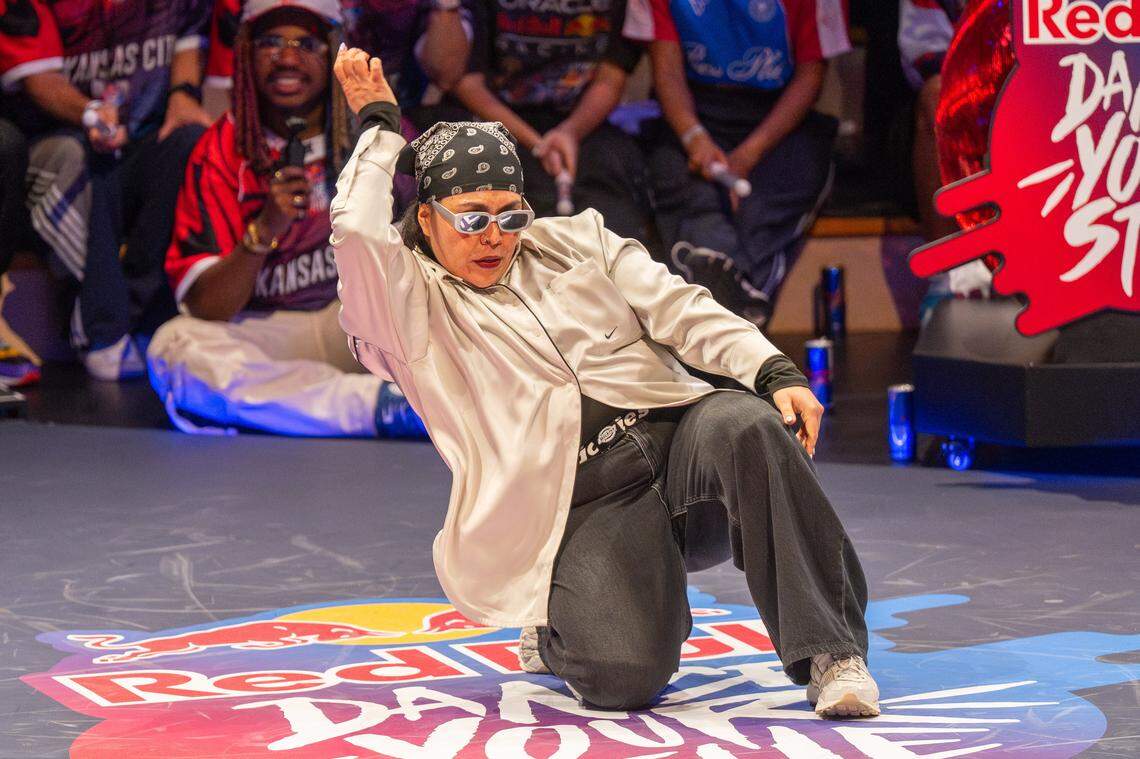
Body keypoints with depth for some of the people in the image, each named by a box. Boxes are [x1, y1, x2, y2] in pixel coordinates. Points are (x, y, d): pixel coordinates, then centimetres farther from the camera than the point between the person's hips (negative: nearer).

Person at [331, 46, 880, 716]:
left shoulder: (575, 240, 20)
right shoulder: (414, 307, 7)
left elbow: (684, 313, 10)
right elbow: (357, 233, -13)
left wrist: (777, 373, -6)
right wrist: (381, 127, 2)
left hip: (676, 440, 4)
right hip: (584, 514, -3)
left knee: (748, 427, -32)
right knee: (623, 675, -28)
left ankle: (831, 653, -27)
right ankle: (557, 630, 11)